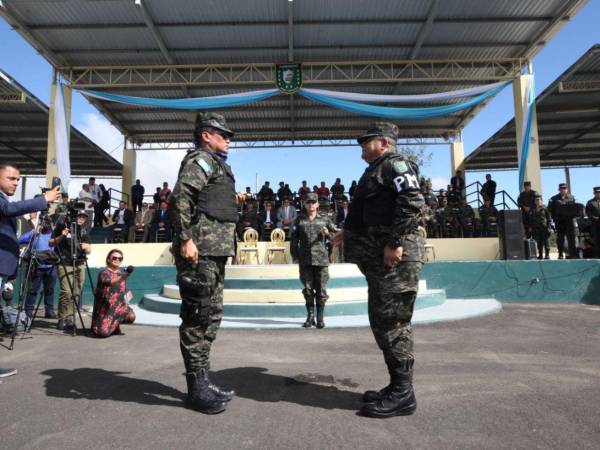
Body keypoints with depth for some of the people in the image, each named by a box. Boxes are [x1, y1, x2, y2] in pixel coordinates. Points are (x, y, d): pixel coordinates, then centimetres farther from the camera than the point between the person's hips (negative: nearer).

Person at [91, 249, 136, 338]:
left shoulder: (121, 273, 8)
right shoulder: (104, 273, -11)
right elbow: (109, 282, -35)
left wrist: (127, 295, -2)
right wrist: (122, 278, -53)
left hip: (119, 305, 6)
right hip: (105, 308, -5)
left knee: (131, 317, -21)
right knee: (104, 332, -21)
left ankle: (115, 325, 9)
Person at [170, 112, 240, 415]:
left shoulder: (215, 163, 26)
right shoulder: (200, 159, -4)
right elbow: (181, 197, -19)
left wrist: (233, 200, 22)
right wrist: (186, 239, -24)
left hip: (214, 251, 11)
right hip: (199, 250, -11)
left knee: (211, 316, 13)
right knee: (197, 318, -5)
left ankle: (203, 381, 23)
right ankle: (197, 389, 4)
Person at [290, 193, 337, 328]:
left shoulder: (324, 219, 7)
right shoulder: (299, 220, 7)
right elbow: (293, 239, 8)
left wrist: (328, 233, -10)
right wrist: (295, 256, 3)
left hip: (321, 259, -1)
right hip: (305, 260, 1)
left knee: (321, 289, 1)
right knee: (308, 289, 7)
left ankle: (320, 318, 12)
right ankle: (310, 317, 18)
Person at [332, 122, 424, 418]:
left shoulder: (395, 164, -5)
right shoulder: (376, 170, 25)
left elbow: (412, 200, -20)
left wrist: (395, 242, -24)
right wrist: (349, 232, 19)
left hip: (395, 255, -10)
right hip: (379, 257, 10)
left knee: (391, 321, -7)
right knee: (382, 320, 12)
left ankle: (402, 394, 4)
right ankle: (397, 385, 22)